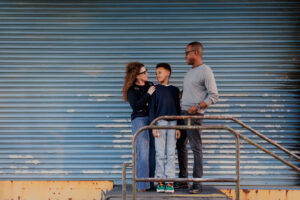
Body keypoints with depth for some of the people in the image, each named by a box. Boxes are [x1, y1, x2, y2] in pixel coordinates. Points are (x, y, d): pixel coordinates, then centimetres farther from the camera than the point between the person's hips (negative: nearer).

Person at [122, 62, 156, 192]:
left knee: (153, 150, 1)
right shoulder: (132, 89, 0)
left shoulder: (150, 85, 14)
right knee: (143, 151, -10)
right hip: (139, 119, -5)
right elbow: (135, 105, -13)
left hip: (152, 119, 5)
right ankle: (142, 185, -7)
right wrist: (148, 94, -12)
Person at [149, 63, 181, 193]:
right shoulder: (156, 89, 7)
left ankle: (169, 181, 2)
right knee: (160, 154, -2)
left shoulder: (175, 90, 13)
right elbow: (152, 108, 3)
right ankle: (160, 181, 2)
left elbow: (178, 109, 14)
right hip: (159, 123, -2)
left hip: (173, 124, 2)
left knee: (171, 153, 0)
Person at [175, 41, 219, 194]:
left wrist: (198, 107, -20)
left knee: (196, 148, -6)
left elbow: (213, 96, -11)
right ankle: (183, 179, 17)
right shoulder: (189, 73, 20)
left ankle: (197, 183, -3)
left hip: (194, 115, -9)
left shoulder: (205, 71, -7)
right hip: (182, 113, 9)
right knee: (180, 146, 9)